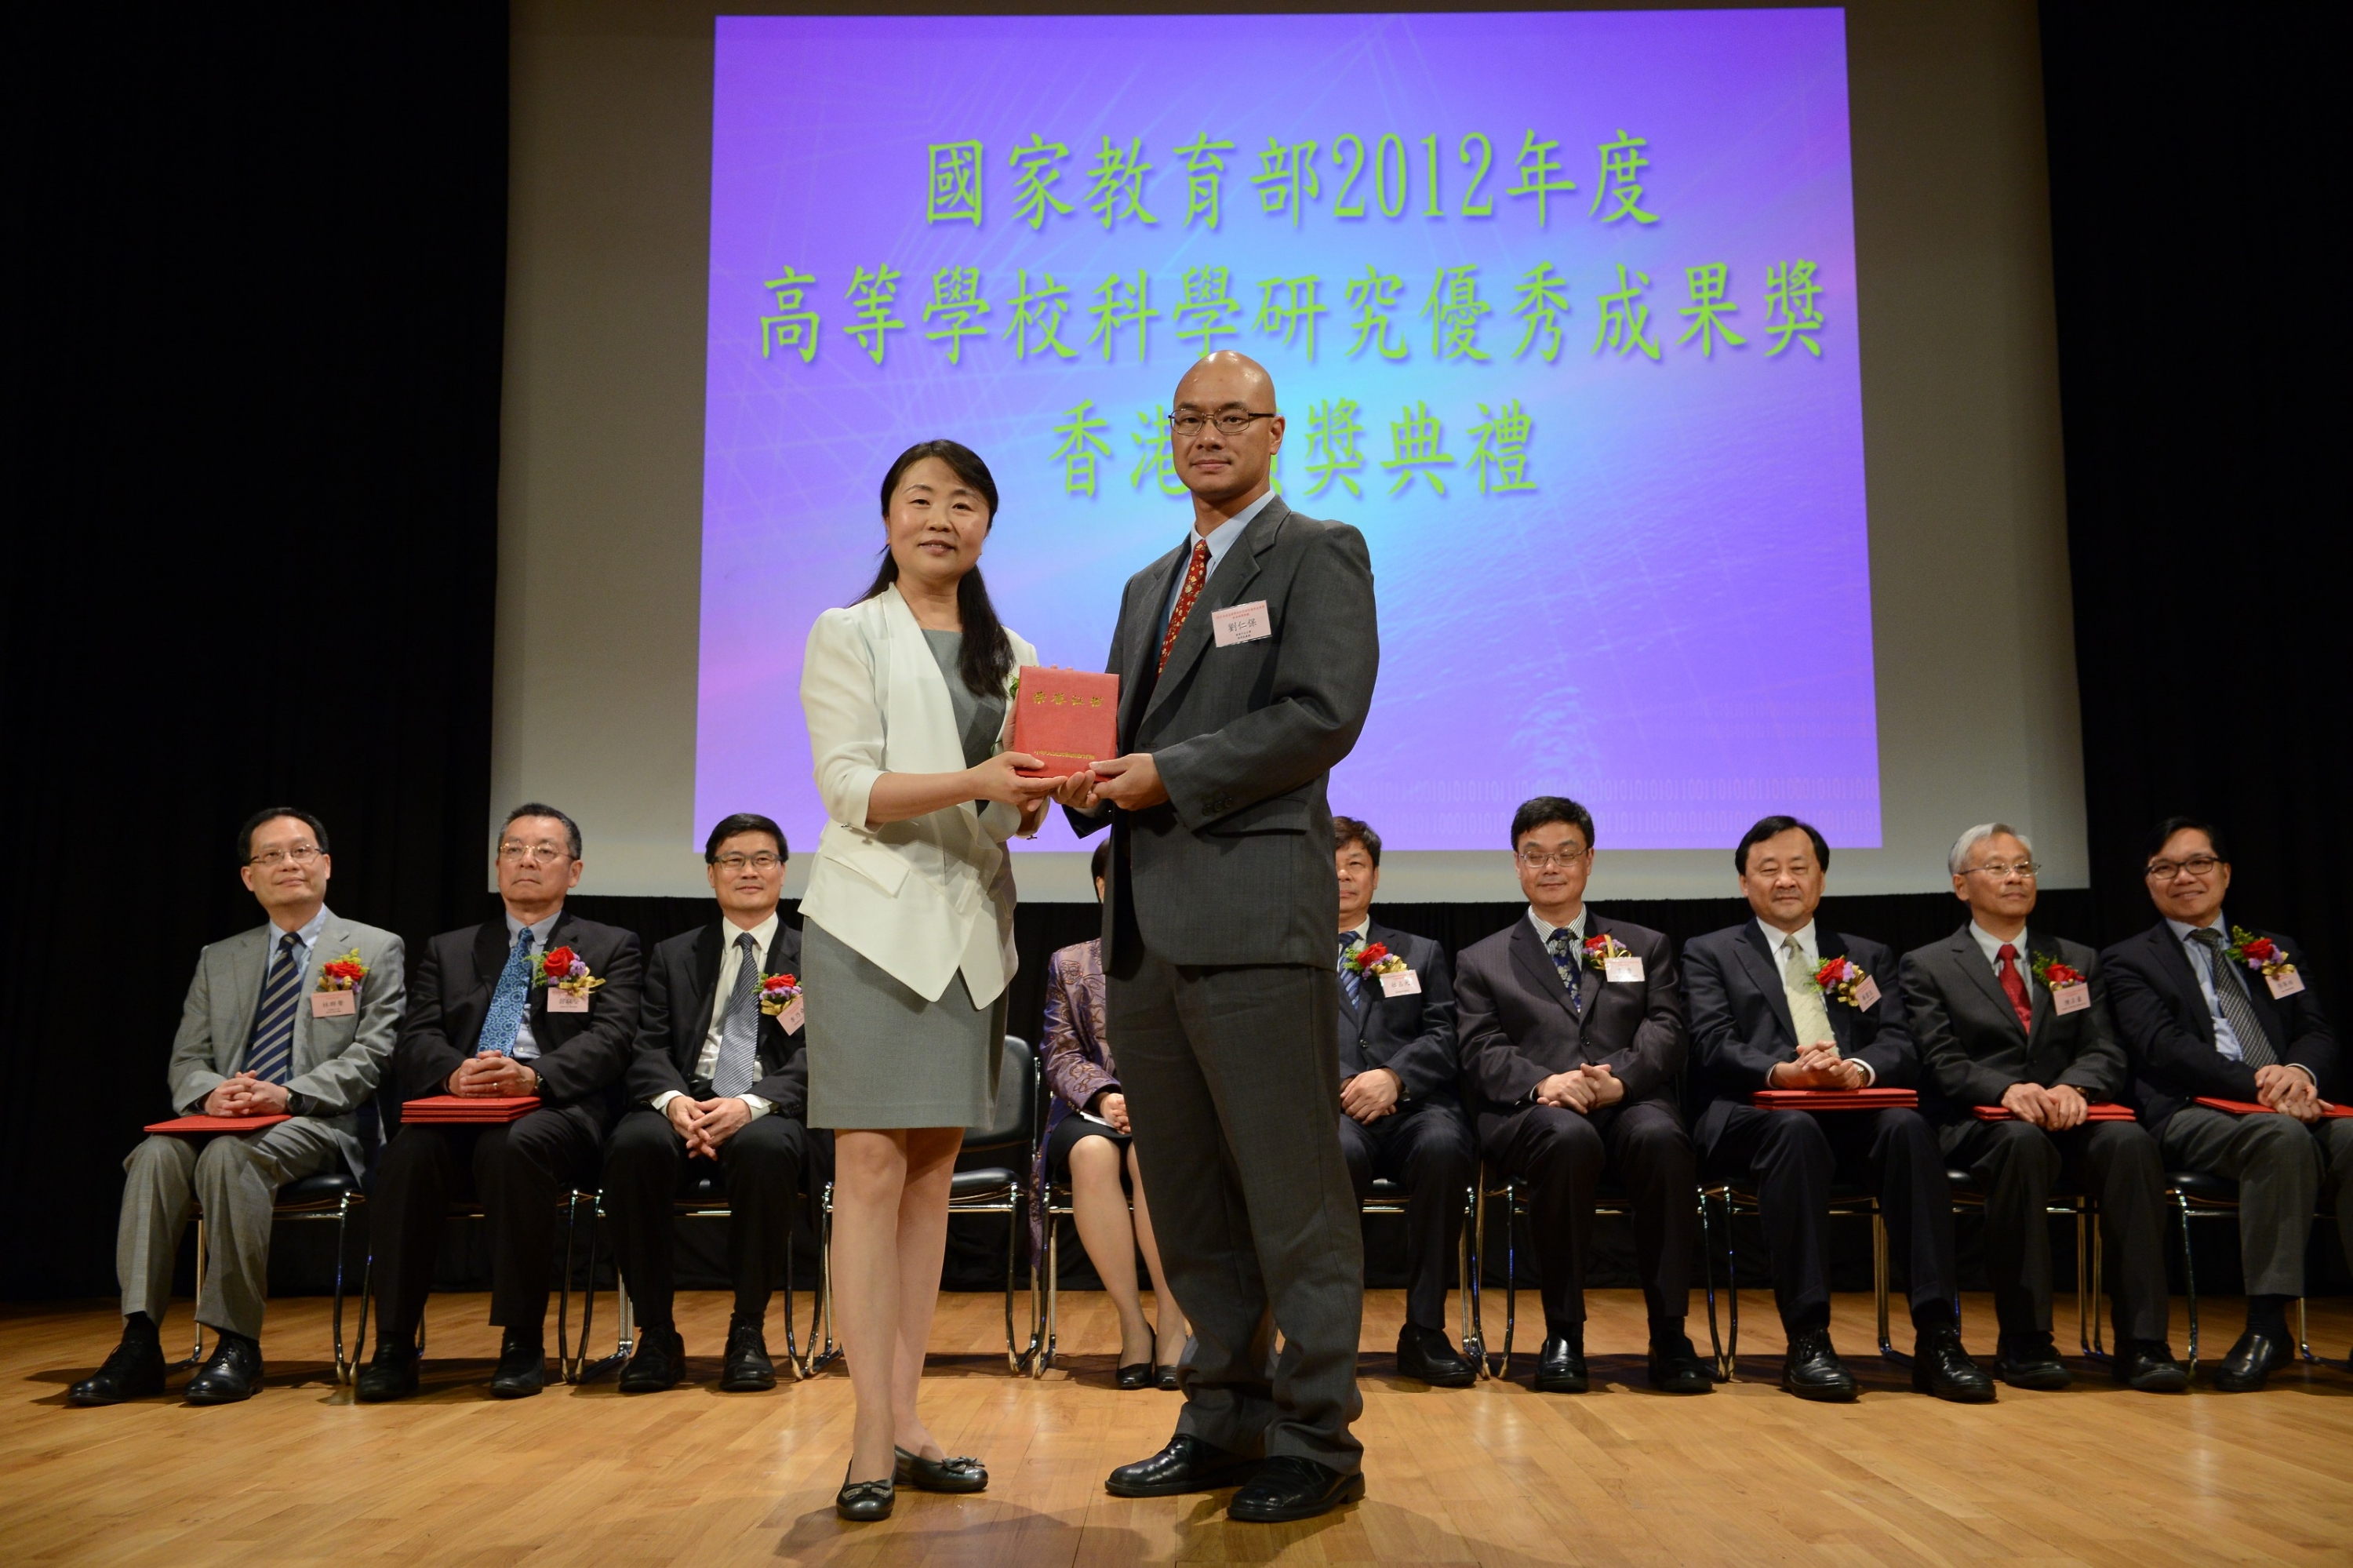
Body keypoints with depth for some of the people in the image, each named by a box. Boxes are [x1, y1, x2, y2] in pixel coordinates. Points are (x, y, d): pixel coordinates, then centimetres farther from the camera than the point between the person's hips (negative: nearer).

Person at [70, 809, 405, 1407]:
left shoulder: (374, 950, 8)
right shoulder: (218, 959, 21)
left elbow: (371, 1056, -3)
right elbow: (185, 1061, 15)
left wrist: (288, 1095, -18)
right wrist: (210, 1092, -10)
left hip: (319, 1122, -4)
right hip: (226, 1121, 4)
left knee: (230, 1155, -34)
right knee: (156, 1153, -27)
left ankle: (238, 1344, -27)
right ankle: (139, 1345, -28)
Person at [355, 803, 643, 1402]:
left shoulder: (610, 948, 15)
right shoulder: (449, 950, 25)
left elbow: (609, 1041, -2)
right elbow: (416, 1040, 10)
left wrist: (533, 1075, -21)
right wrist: (454, 1072, -15)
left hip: (556, 1113, -3)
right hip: (459, 1110, 3)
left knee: (513, 1145, -36)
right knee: (410, 1151, -30)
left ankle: (523, 1343, -24)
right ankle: (394, 1345, -22)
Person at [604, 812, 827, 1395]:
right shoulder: (674, 956, 21)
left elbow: (816, 1058, 0)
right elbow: (648, 1049, 9)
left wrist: (752, 1105, -20)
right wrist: (673, 1100, -15)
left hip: (769, 1115, -2)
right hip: (685, 1108, 2)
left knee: (766, 1149, -38)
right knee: (633, 1144, -32)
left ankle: (748, 1331, -20)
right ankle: (657, 1333, -19)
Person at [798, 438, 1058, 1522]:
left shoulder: (1011, 656, 16)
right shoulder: (848, 637, 2)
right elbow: (851, 790, -9)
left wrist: (1033, 797, -7)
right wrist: (971, 783, -23)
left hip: (971, 928, 5)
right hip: (873, 918, -5)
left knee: (933, 1170, 6)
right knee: (870, 1167, -7)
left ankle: (905, 1421, 12)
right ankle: (873, 1440, -3)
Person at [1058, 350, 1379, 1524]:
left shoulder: (1316, 551, 1)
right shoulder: (1149, 586, 24)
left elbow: (1323, 714, -12)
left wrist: (1166, 775, -15)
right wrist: (1093, 783, 2)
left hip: (1254, 911, -8)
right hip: (1146, 921, 8)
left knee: (1291, 1194, -2)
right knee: (1186, 1196, 12)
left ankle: (1315, 1440, 9)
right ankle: (1224, 1421, 24)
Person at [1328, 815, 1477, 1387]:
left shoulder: (1422, 954, 26)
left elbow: (1444, 1039, 11)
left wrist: (1395, 1077, -10)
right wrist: (1337, 1085, -13)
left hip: (1411, 1107, 1)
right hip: (1325, 1109, -1)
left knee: (1443, 1147, -35)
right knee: (1339, 1152, -38)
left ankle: (1424, 1332, -25)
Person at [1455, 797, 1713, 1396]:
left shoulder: (1645, 947, 24)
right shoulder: (1481, 961, 20)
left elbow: (1665, 1033, 8)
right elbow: (1483, 1054, 5)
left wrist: (1619, 1080, -15)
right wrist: (1542, 1083, -17)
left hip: (1629, 1103, 1)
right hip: (1532, 1113, -1)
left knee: (1661, 1138, -36)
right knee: (1571, 1139, -38)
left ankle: (1669, 1336, -24)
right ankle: (1563, 1335, -23)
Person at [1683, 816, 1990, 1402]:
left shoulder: (1868, 957, 23)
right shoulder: (1710, 954, 16)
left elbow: (1900, 1048, 7)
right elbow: (1715, 1047, -1)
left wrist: (1857, 1069, -18)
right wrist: (1782, 1073, -23)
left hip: (1853, 1119, 3)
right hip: (1752, 1118, -2)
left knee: (1908, 1127, -31)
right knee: (1795, 1127, -37)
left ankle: (1936, 1337, -31)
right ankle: (1807, 1341, -34)